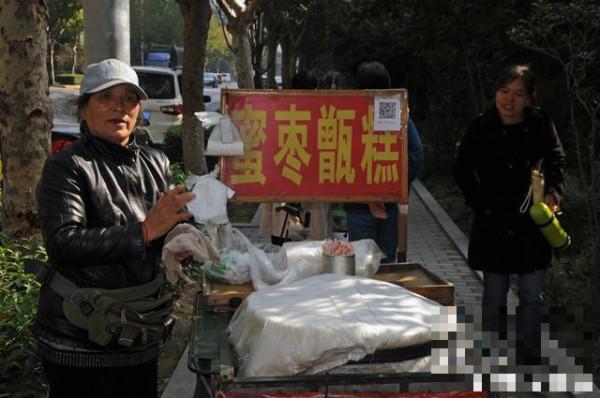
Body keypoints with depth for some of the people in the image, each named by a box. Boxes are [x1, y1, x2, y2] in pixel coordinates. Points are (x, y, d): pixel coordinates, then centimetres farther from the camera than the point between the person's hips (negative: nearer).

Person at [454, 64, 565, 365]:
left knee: (532, 296, 7)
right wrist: (481, 204, -6)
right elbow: (463, 172, 4)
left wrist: (553, 192, -8)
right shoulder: (481, 128, -6)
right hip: (493, 225, -1)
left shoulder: (541, 125, -3)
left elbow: (556, 163, 10)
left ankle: (529, 357, 20)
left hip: (532, 224, 1)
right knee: (494, 296, 8)